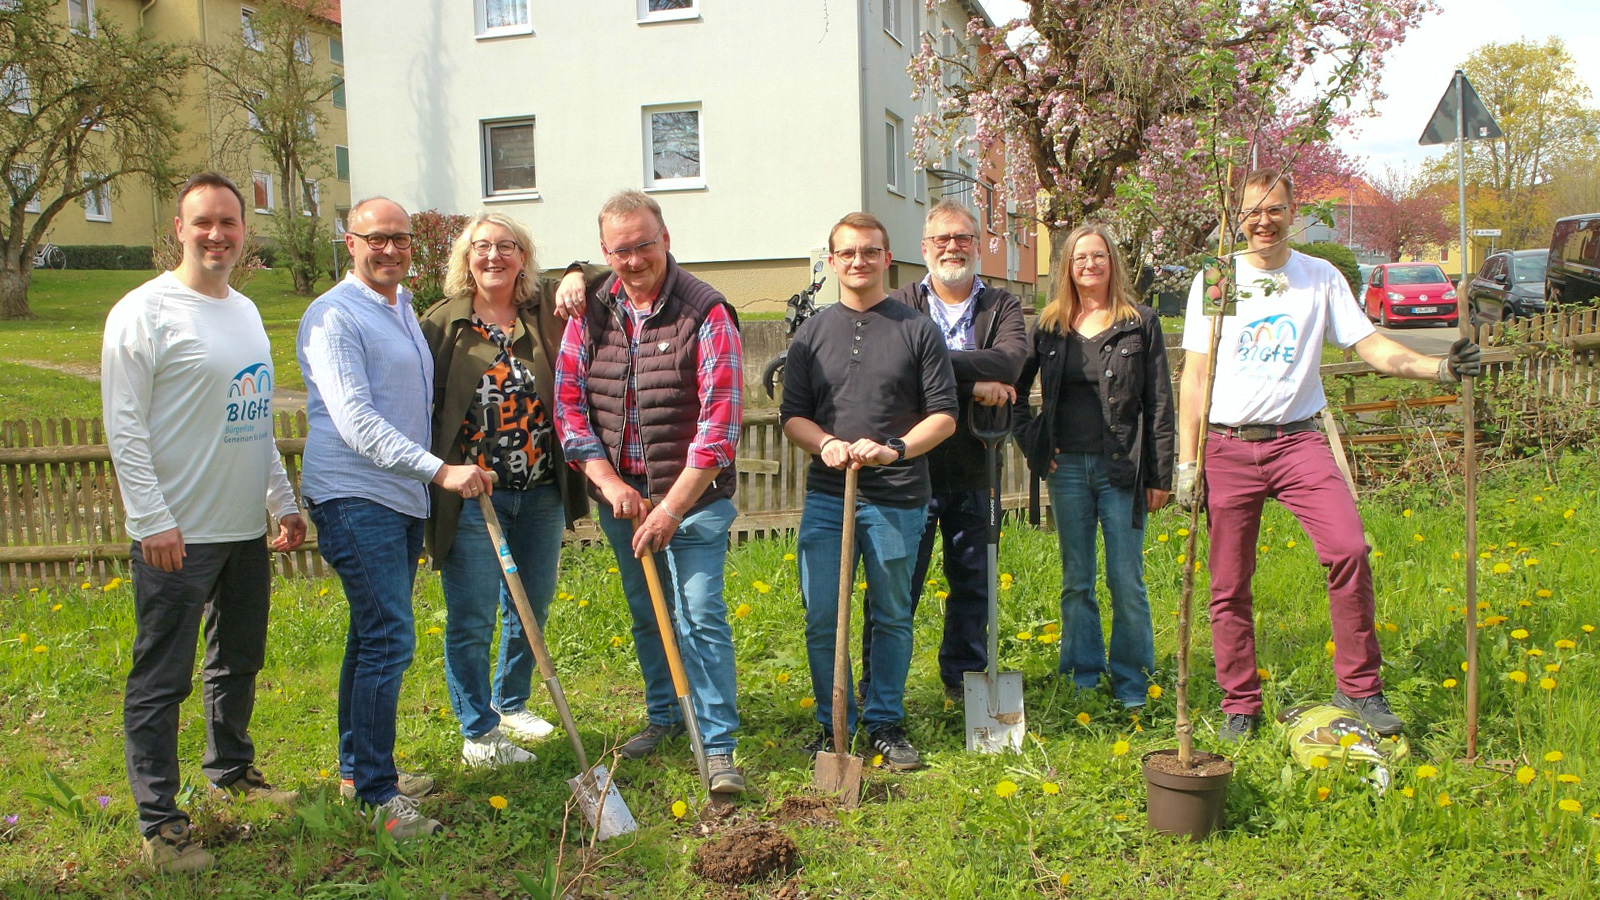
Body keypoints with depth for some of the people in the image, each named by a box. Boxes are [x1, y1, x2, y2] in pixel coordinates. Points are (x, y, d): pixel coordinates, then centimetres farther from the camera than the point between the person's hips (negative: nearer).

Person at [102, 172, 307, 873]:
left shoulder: (245, 311, 13)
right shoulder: (144, 311, -10)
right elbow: (123, 425, -14)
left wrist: (283, 501, 18)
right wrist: (153, 520, -18)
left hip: (246, 528, 8)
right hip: (176, 536, -8)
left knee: (239, 662, 20)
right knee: (162, 679, 0)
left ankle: (231, 773, 37)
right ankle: (158, 823, 10)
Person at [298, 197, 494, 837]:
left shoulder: (404, 309, 17)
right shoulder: (333, 316, -12)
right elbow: (356, 421, -21)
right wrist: (440, 470, -28)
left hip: (404, 498, 9)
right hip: (354, 498, -9)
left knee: (374, 637, 15)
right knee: (389, 640, -11)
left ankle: (358, 768, 27)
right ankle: (377, 794, -2)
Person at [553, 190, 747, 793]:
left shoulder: (705, 312, -12)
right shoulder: (591, 313, 2)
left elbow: (720, 423, -16)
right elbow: (569, 404, 2)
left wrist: (672, 507, -18)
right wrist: (609, 482, -9)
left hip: (693, 497, -5)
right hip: (619, 496, 5)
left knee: (701, 618, -6)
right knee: (646, 615, 17)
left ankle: (718, 745, 4)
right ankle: (665, 715, 36)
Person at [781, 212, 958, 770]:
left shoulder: (918, 330, 3)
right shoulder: (812, 333, 11)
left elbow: (944, 415, 1)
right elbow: (792, 415, 10)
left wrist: (893, 448, -15)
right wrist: (826, 443, -10)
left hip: (897, 498, -2)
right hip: (826, 495, 2)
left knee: (892, 617, 8)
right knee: (821, 618, 2)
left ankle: (886, 724, 23)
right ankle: (832, 725, 19)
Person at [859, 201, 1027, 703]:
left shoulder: (1001, 306, 8)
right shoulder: (901, 306, 2)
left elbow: (1012, 359, -14)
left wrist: (939, 362, -22)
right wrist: (975, 383, -18)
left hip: (974, 471, 3)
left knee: (973, 581, 13)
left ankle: (965, 679, 29)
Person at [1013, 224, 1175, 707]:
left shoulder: (1141, 323, 2)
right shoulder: (1048, 325, 8)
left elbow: (1159, 404, 0)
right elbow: (1015, 388, 17)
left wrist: (1160, 475, -4)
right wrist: (1030, 440, 4)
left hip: (1121, 467, -2)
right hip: (1067, 467, 3)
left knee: (1126, 581, 0)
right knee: (1075, 581, 9)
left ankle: (1131, 681, 15)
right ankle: (1083, 677, 20)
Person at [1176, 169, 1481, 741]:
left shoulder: (1322, 278, 7)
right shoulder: (1214, 280, 4)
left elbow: (1372, 347, 2)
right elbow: (1194, 376, 3)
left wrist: (1439, 367, -16)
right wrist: (1186, 462, -1)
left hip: (1297, 440, 0)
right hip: (1228, 446, 0)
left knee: (1349, 549, -20)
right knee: (1229, 585, 3)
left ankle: (1358, 687, -5)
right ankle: (1239, 704, 18)